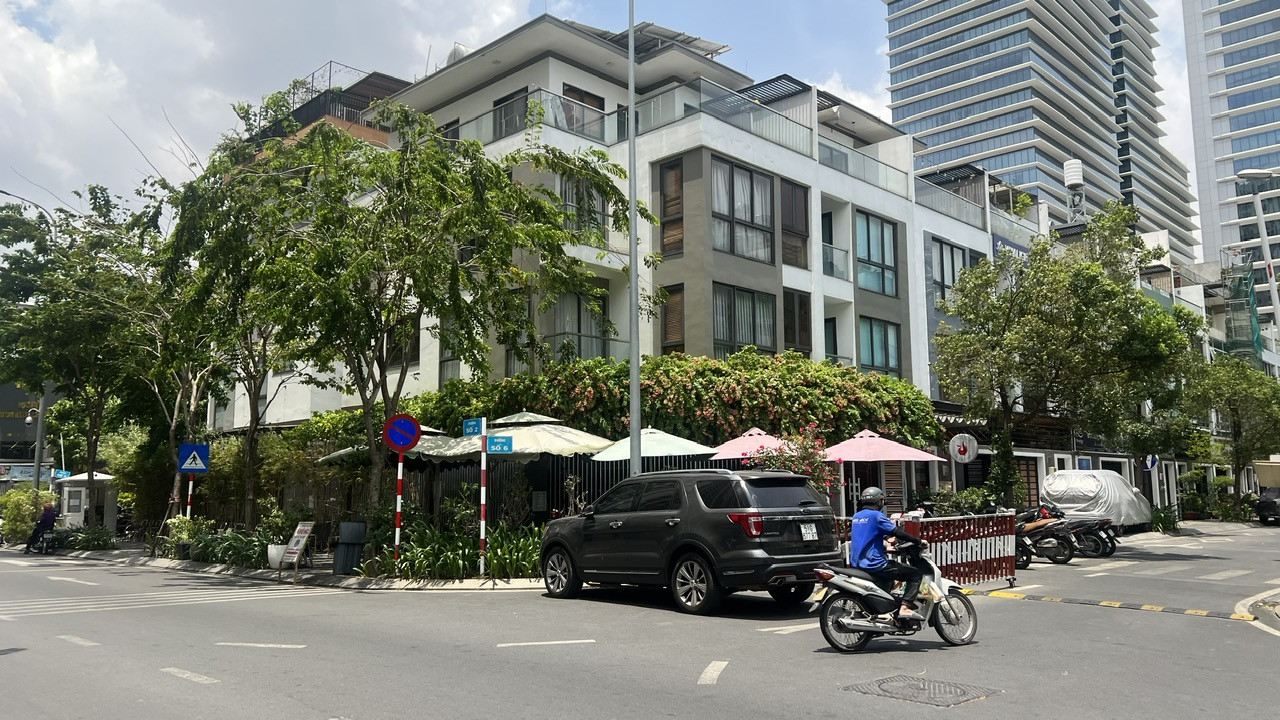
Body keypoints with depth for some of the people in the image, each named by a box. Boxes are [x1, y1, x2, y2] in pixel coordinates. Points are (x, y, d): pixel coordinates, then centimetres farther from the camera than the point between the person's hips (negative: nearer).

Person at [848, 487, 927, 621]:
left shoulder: (856, 516, 15)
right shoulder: (876, 515, -10)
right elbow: (897, 532, -16)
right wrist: (919, 541, -7)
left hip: (857, 564, 9)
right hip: (874, 564, -9)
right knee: (916, 574, -4)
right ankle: (905, 608, -19)